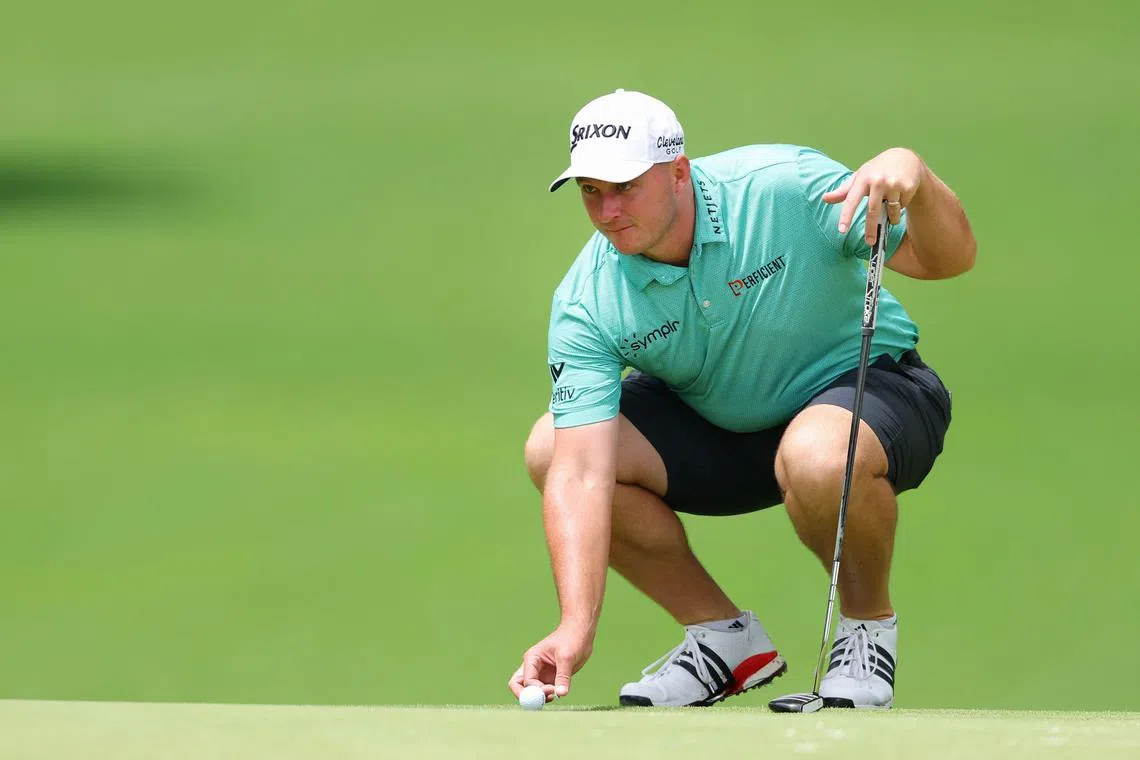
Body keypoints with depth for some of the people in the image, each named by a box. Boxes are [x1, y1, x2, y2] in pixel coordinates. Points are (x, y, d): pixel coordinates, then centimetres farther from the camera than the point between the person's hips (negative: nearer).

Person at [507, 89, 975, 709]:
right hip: (712, 424, 4)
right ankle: (723, 635, -1)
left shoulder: (784, 187, -26)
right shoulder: (586, 303, -19)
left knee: (819, 456, -40)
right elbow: (582, 473, -26)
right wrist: (576, 627, -39)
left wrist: (913, 175, -48)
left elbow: (947, 258, -24)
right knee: (551, 448, -16)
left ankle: (868, 624, -7)